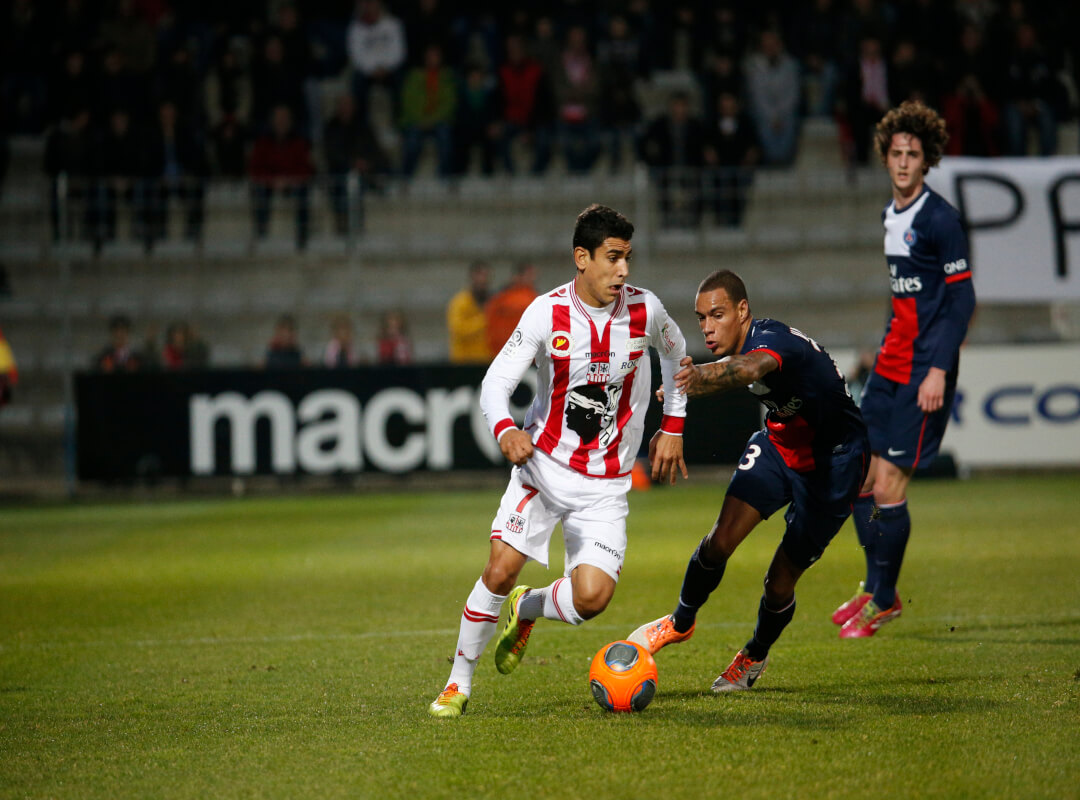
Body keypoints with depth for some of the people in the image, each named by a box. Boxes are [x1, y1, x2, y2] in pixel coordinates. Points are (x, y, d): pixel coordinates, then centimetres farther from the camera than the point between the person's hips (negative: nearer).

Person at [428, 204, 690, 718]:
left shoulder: (644, 310, -6)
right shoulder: (546, 313, -12)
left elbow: (675, 352, 17)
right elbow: (495, 384, -11)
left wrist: (673, 426, 15)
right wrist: (505, 430, -32)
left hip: (605, 483, 1)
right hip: (544, 462, -1)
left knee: (591, 597, -14)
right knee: (501, 569, -15)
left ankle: (526, 610, 20)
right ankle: (459, 681, 4)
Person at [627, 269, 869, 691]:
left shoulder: (771, 340, -32)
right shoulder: (741, 345, -6)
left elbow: (751, 367, -59)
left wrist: (701, 376, -78)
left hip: (831, 462, -6)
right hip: (779, 445, 6)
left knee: (781, 579, -2)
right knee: (721, 538, -13)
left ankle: (755, 656, 27)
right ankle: (681, 622, 11)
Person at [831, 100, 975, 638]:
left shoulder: (940, 219, -12)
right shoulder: (890, 215, 13)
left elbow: (962, 298, -13)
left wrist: (939, 370, -20)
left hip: (924, 369, -8)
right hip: (890, 364, 8)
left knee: (889, 488, -8)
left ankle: (881, 601, 5)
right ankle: (876, 588, 21)